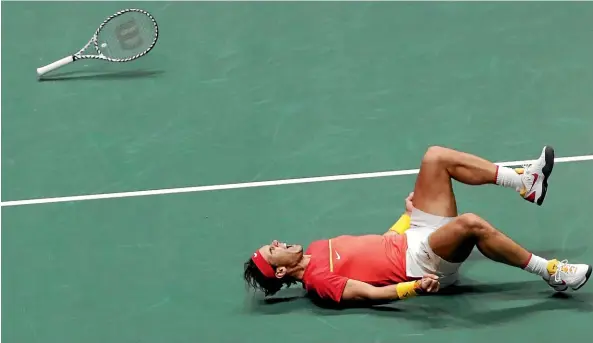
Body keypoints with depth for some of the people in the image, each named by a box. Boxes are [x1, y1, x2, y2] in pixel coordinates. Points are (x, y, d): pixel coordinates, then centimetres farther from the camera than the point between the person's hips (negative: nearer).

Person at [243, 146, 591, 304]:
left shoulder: (317, 249, 14)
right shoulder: (319, 279, -13)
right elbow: (370, 293, -23)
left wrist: (409, 213, 23)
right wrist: (416, 287, -38)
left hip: (413, 236, 9)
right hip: (419, 260, -9)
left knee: (436, 157, -4)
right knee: (471, 223, -39)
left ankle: (526, 183, -5)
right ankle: (551, 272, -20)